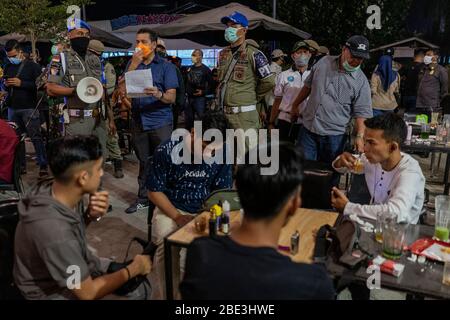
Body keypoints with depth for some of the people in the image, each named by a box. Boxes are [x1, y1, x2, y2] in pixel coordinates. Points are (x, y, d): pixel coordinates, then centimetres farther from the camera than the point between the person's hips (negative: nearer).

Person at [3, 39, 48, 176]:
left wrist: (21, 83, -17)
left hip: (29, 108, -6)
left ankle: (43, 166, -5)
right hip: (12, 108, 6)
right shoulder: (8, 67, 15)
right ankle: (21, 165, 15)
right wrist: (6, 84, 1)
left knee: (36, 137, -7)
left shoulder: (33, 66, -2)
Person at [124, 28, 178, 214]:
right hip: (138, 121, 3)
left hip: (160, 121, -3)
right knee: (143, 162, 11)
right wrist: (134, 65, -11)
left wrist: (159, 95, -28)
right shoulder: (132, 64, 12)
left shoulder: (165, 66, 2)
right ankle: (143, 198, 22)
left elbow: (172, 97, -6)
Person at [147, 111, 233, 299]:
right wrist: (177, 217, -19)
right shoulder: (167, 151, -15)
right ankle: (165, 294, -4)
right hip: (170, 208, -1)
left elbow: (223, 191, 1)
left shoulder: (222, 152, -9)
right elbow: (154, 191, -7)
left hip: (205, 211, 1)